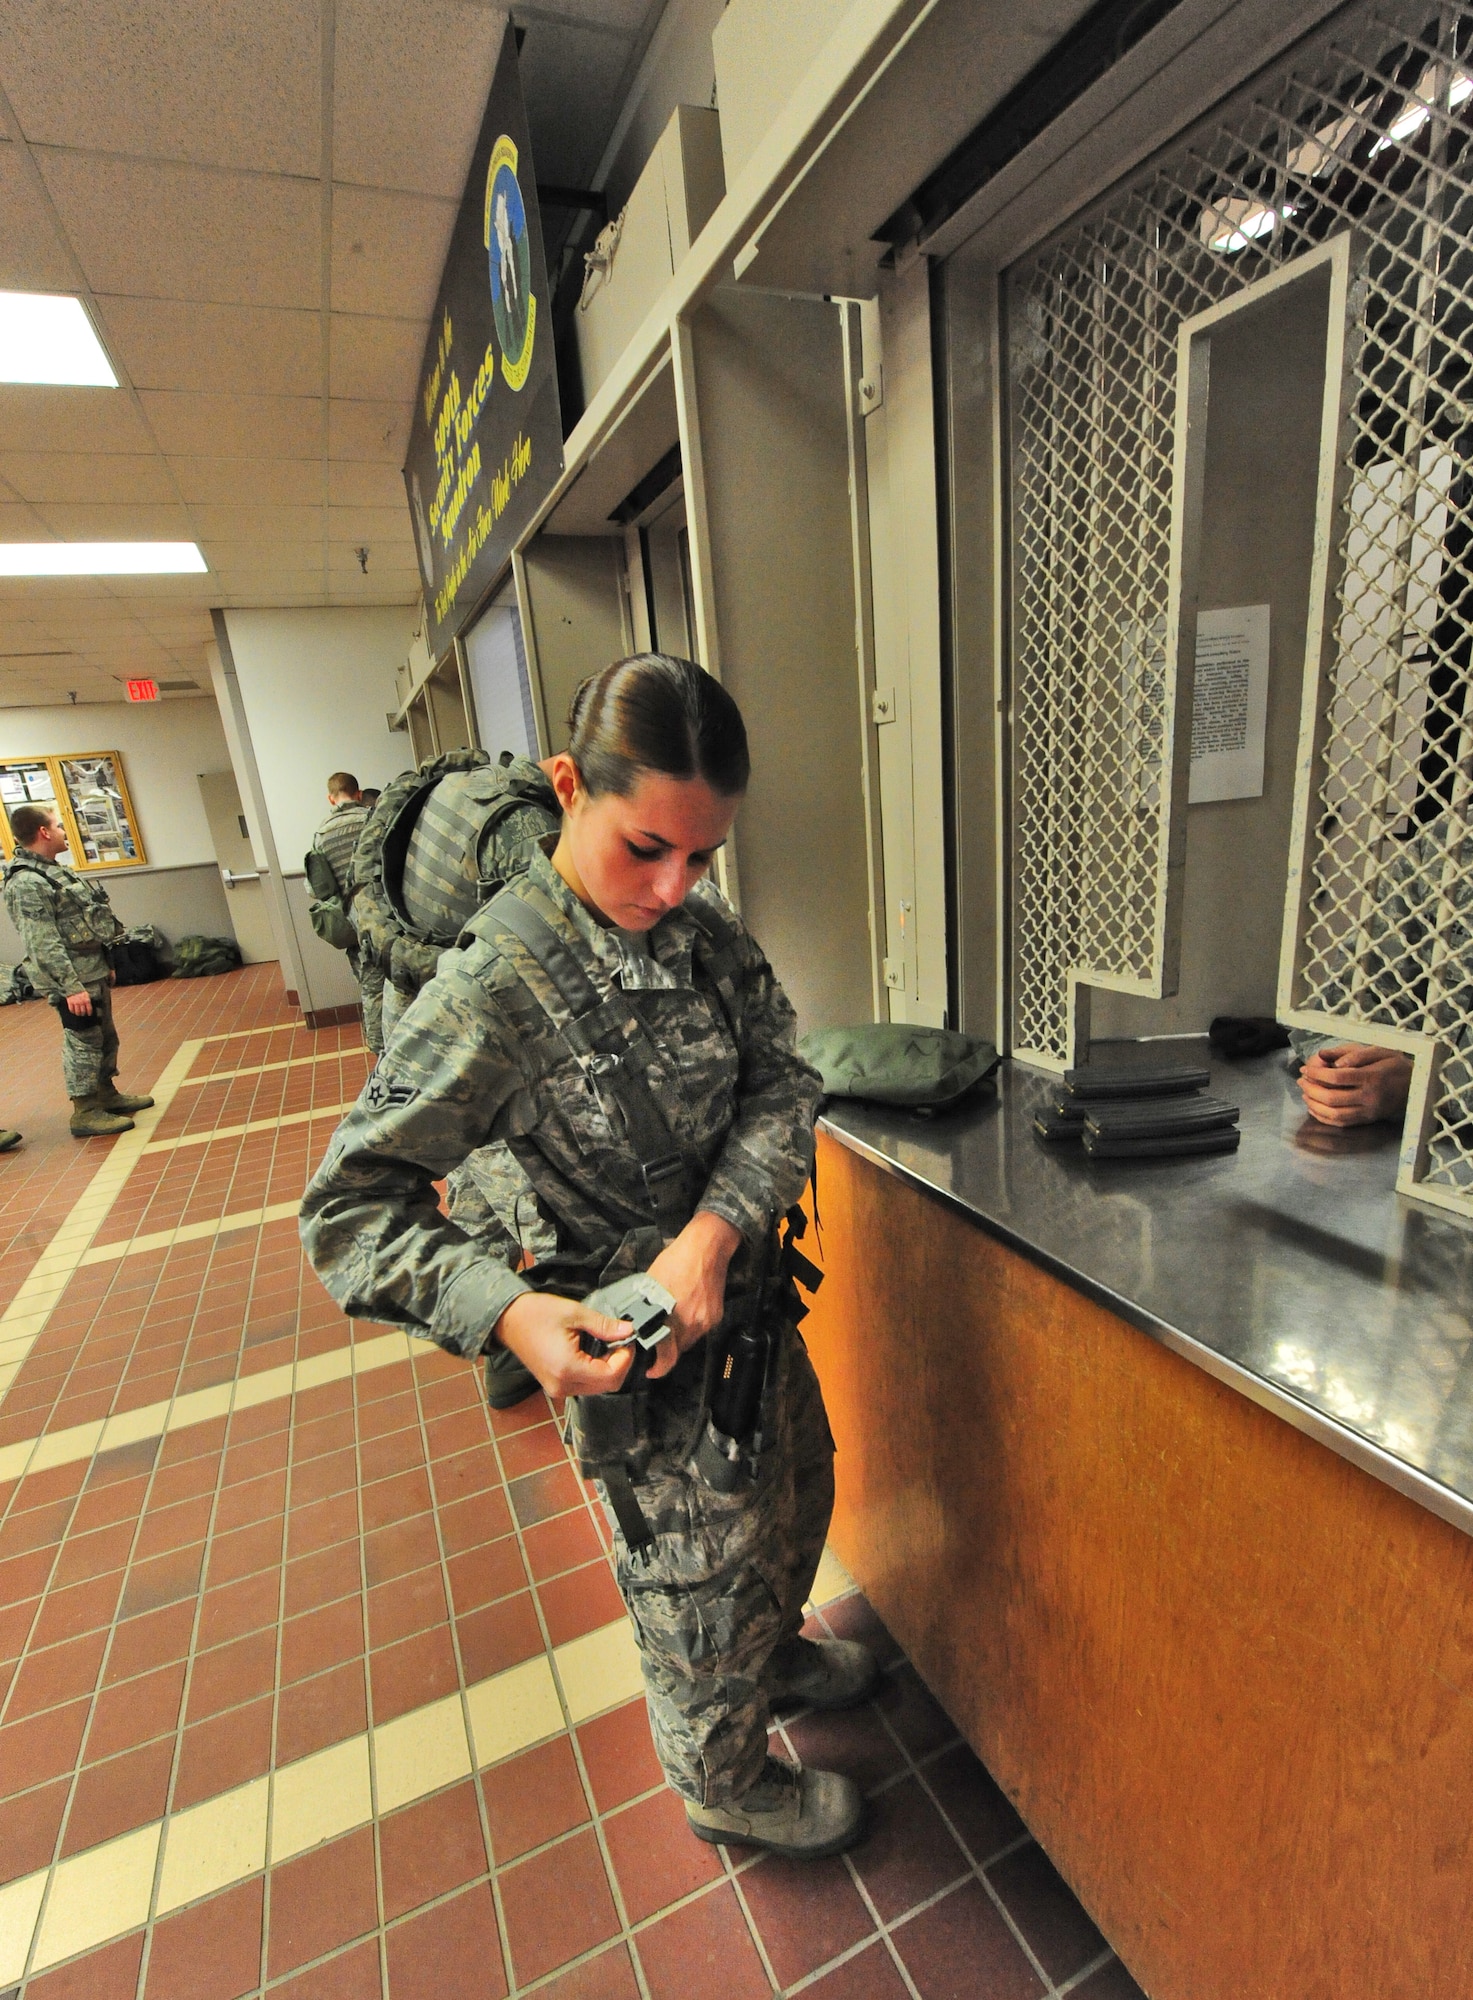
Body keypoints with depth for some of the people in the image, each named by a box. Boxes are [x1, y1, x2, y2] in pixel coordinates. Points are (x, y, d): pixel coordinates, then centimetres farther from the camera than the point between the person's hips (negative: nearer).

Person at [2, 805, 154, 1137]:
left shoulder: (51, 870, 13)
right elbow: (43, 943, -23)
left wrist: (104, 963, 22)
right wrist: (71, 986, -25)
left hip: (93, 972, 10)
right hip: (74, 980, -10)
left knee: (105, 1038, 19)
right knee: (83, 1043, -2)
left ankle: (107, 1094, 33)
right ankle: (85, 1114, 8)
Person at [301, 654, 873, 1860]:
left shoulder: (708, 930, -7)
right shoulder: (496, 989, -26)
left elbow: (784, 1086, -10)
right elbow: (353, 1203, -21)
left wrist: (712, 1232, -25)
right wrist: (511, 1313, -34)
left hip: (744, 1295, 7)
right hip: (639, 1354, -6)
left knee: (795, 1498, 30)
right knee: (704, 1579, 19)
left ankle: (775, 1653, 65)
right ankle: (727, 1783, 53)